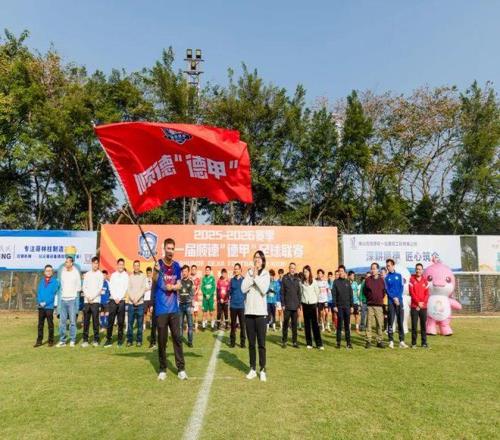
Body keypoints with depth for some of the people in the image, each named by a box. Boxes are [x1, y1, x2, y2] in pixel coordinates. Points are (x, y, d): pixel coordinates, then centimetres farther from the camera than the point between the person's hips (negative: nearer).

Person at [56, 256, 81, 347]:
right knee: (62, 321, 5)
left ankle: (72, 341, 8)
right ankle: (62, 341, 12)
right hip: (63, 299, 3)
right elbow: (61, 284, 17)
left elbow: (79, 287, 4)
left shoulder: (76, 272, -2)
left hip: (72, 299, -3)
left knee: (72, 321, 1)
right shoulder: (62, 271, 8)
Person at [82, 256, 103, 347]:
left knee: (95, 321, -2)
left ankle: (96, 340, 5)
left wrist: (92, 298, -10)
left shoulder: (100, 275, 3)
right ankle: (85, 340, 9)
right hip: (86, 301, 3)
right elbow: (84, 287, 9)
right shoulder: (87, 274, 13)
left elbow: (100, 289, -3)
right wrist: (87, 297, -5)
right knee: (86, 321, 3)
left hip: (95, 301, -3)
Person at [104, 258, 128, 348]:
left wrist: (119, 298, -7)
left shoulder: (126, 275, 4)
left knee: (121, 321, 1)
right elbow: (111, 288, 5)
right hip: (113, 299, 1)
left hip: (122, 300, -1)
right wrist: (115, 298, -5)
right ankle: (109, 339, 5)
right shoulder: (113, 275, 10)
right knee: (110, 320, -1)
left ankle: (120, 340, 7)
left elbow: (126, 288, 0)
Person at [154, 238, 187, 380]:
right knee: (162, 340, 5)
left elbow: (179, 284, 11)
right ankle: (162, 369, 17)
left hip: (174, 308, 3)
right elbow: (154, 281, -21)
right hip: (161, 309, -3)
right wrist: (156, 271, -41)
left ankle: (181, 369, 11)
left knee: (177, 338, 5)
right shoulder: (159, 264, -6)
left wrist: (173, 287, -12)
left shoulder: (177, 265, 6)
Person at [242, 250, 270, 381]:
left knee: (261, 343, -1)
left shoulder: (265, 274, 1)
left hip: (261, 312, -2)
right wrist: (252, 276, -11)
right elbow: (243, 289, -6)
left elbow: (264, 290, -14)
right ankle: (252, 369, 20)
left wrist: (256, 276, -13)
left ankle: (262, 370, 9)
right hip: (249, 311, 3)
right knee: (251, 343, 10)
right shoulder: (249, 273, 6)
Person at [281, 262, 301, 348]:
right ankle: (284, 341, 14)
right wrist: (283, 304, -8)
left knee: (294, 324, 8)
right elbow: (282, 292, -3)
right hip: (287, 305, -3)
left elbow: (299, 293, 10)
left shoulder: (297, 279, 8)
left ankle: (294, 341, 16)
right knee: (285, 323, 3)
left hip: (295, 305, 3)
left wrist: (299, 304, 5)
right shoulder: (285, 278, -1)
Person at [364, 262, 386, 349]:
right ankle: (368, 341, 4)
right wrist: (369, 297, 3)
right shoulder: (367, 279, 4)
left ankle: (379, 341, 12)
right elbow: (365, 291, 10)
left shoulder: (381, 280, 7)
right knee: (369, 323, -2)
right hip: (370, 304, -1)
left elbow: (384, 291, 13)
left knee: (380, 324, 3)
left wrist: (380, 298, 6)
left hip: (379, 305, 1)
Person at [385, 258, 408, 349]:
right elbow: (387, 290, -1)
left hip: (399, 301, 1)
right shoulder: (386, 277, 5)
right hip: (390, 302, -1)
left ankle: (402, 341, 6)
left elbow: (402, 287, 4)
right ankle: (391, 341, 5)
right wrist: (394, 298, -13)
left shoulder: (399, 275, 9)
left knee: (400, 321, 2)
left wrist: (398, 298, -9)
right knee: (390, 322, 0)